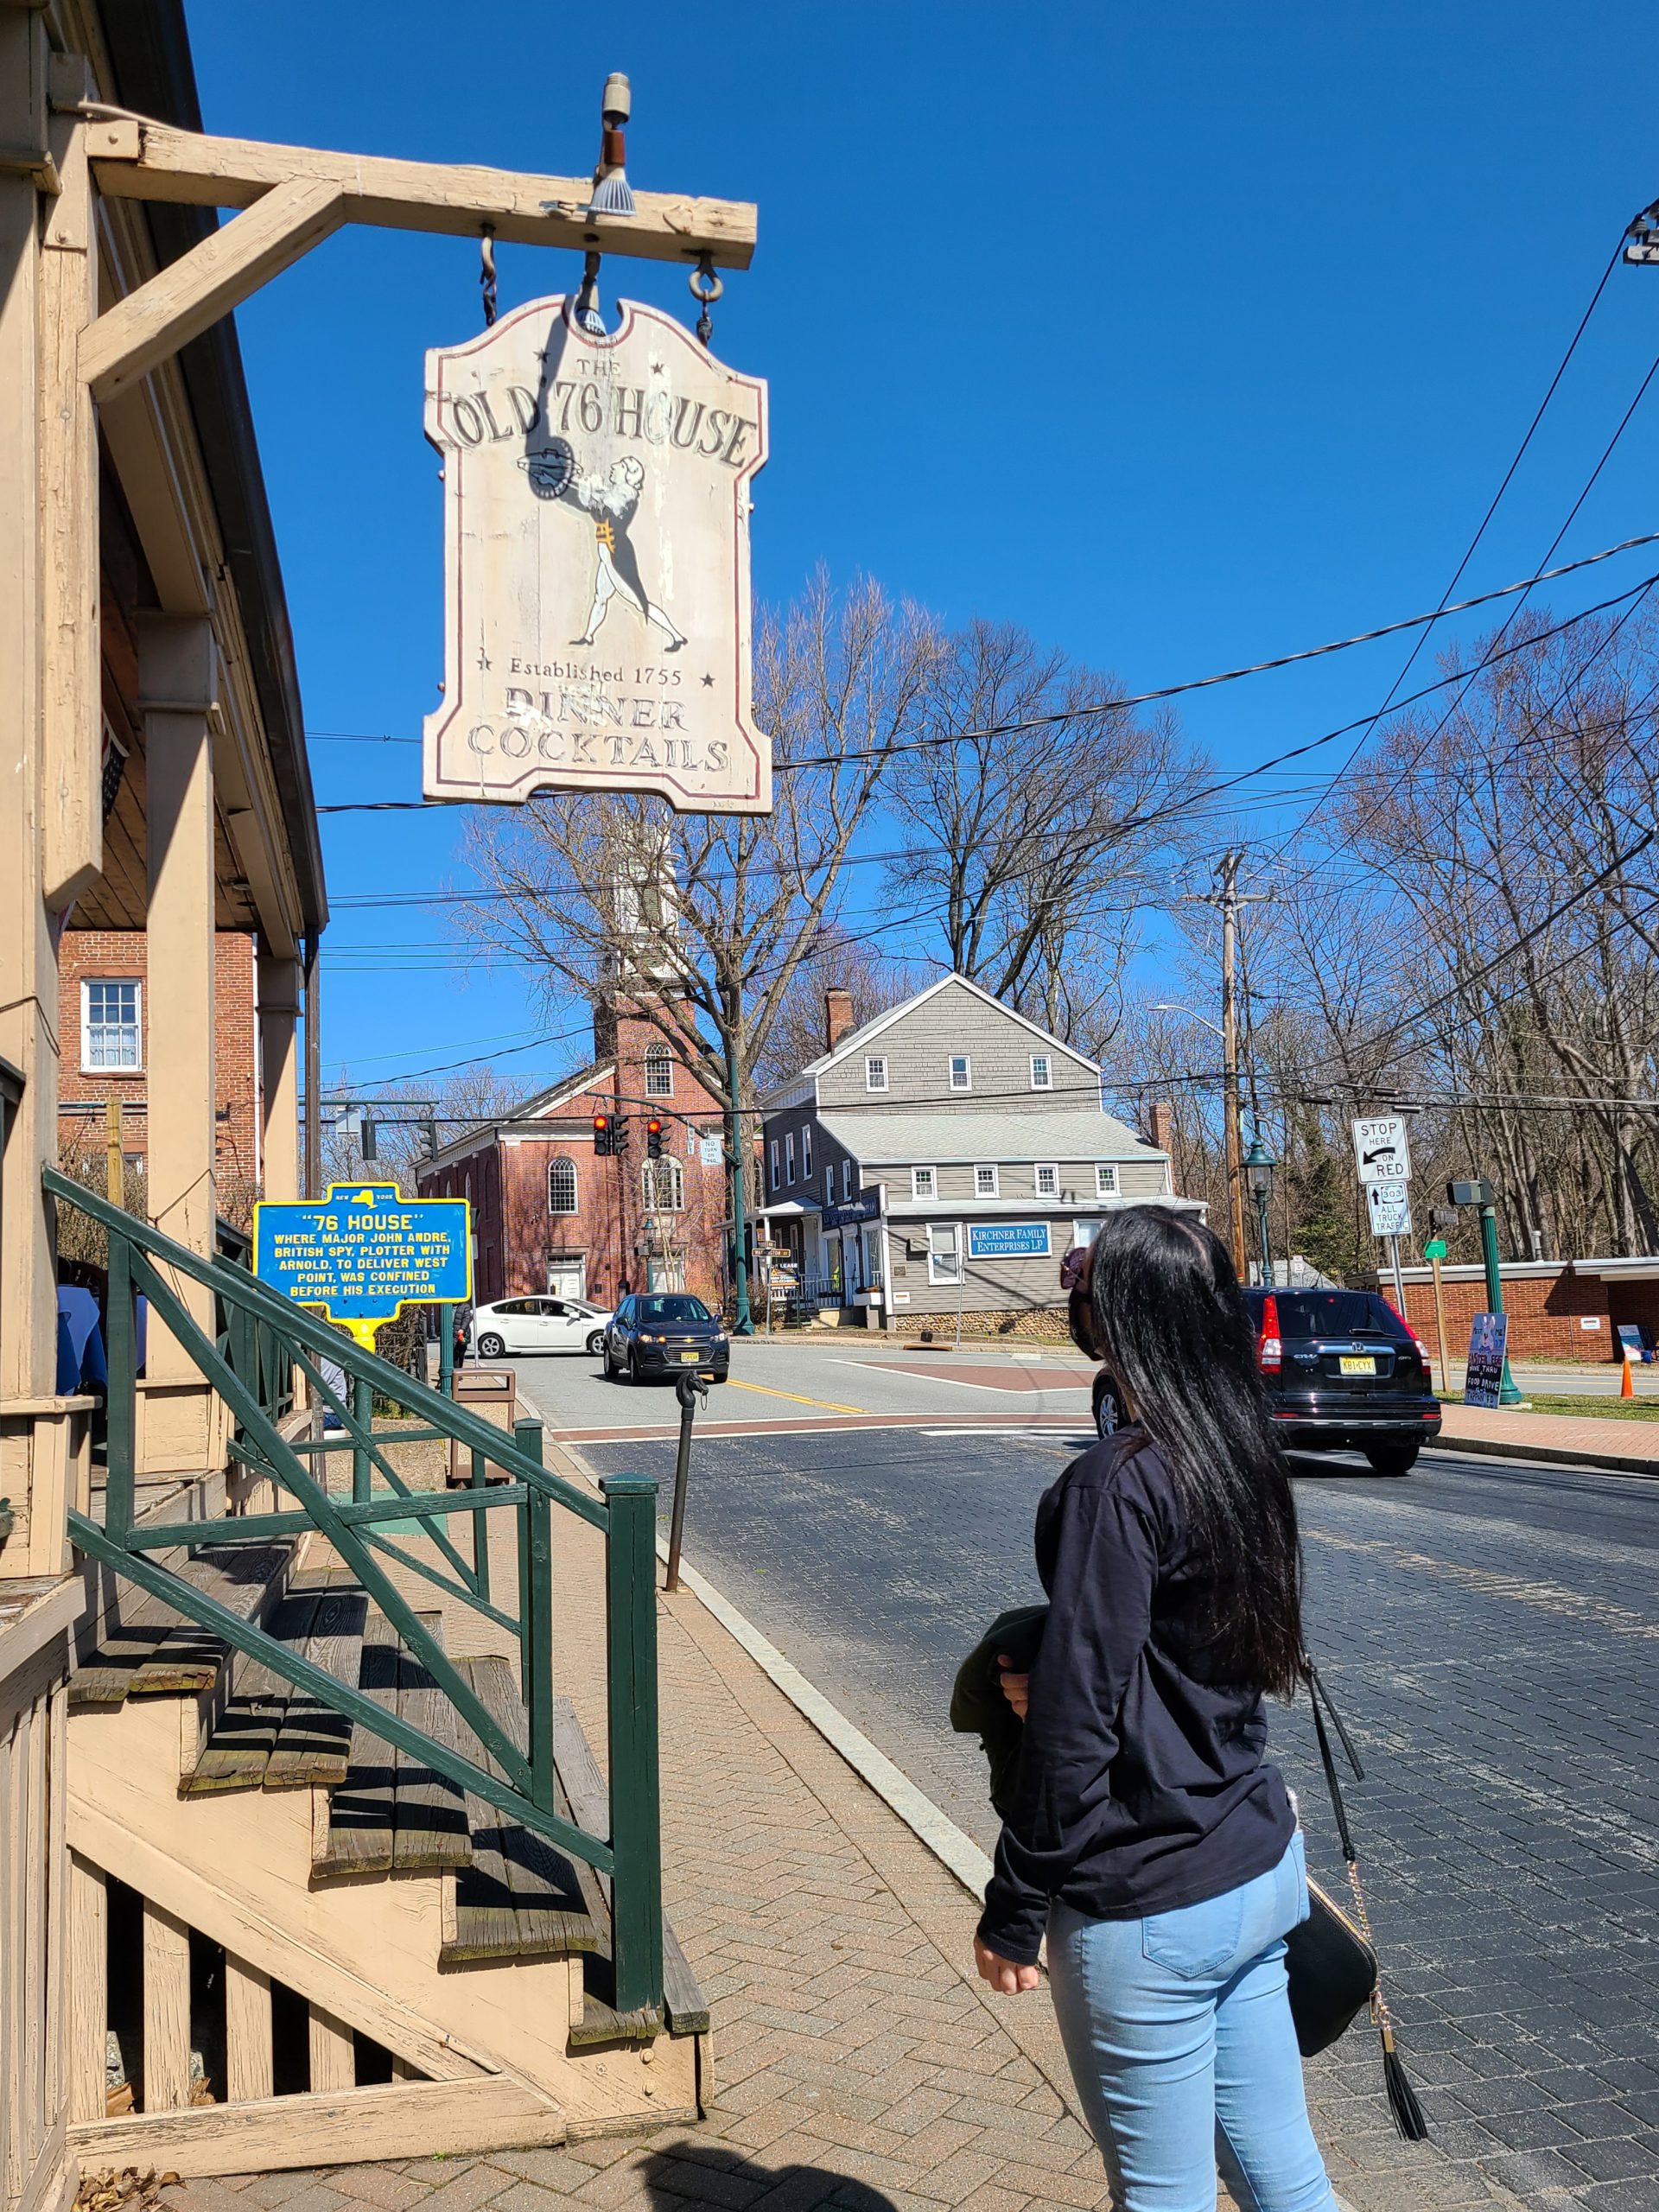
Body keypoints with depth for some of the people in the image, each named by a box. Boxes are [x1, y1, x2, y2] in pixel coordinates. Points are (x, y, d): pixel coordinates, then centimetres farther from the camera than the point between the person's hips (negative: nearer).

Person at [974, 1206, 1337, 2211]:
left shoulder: (1118, 1484, -22)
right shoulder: (1246, 1457, 2)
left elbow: (1076, 1723, -20)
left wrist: (1016, 1912, -11)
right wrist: (1045, 1685, 15)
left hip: (1151, 1909, -7)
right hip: (1261, 1867, 8)